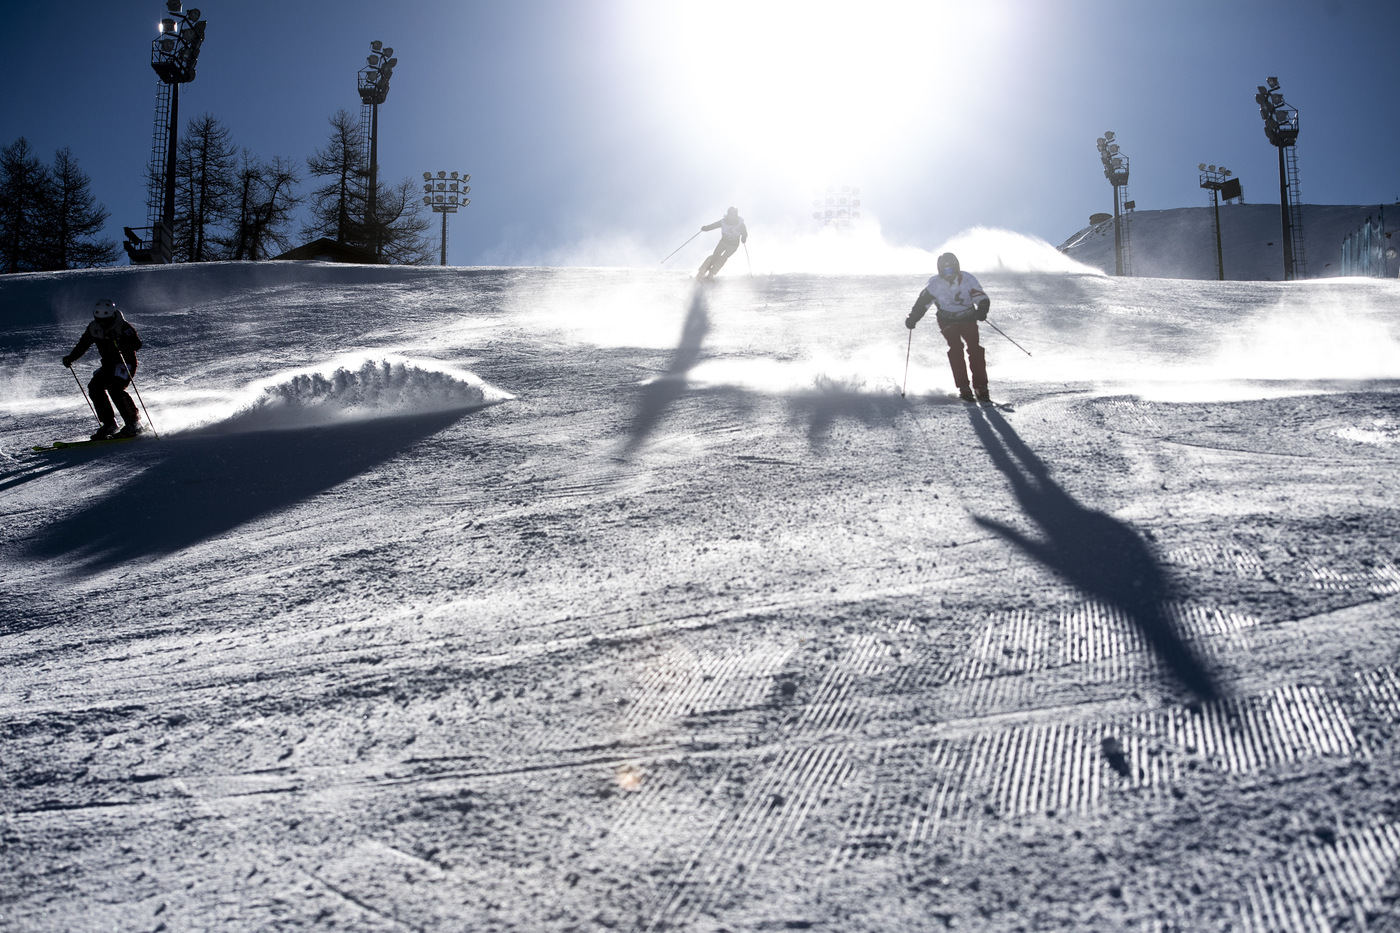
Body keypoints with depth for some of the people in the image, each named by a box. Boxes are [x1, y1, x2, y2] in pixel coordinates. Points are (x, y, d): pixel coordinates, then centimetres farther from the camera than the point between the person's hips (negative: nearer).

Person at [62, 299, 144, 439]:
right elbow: (82, 345, 11)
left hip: (126, 363, -7)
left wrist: (119, 340, -42)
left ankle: (134, 423, -17)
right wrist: (71, 358, -2)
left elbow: (137, 344, -29)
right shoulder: (94, 328, 1)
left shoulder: (123, 327, -17)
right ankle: (109, 424, -4)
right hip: (108, 365, 7)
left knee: (115, 389, -25)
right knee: (95, 387, -10)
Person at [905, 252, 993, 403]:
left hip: (968, 318, 0)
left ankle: (981, 387, -10)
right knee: (955, 348, -20)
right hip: (947, 320, 0)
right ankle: (963, 387, -17)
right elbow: (922, 302, -4)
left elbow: (983, 298, -13)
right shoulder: (935, 284, -12)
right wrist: (912, 319, -15)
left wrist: (982, 311, -34)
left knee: (975, 348, -15)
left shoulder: (968, 279, -14)